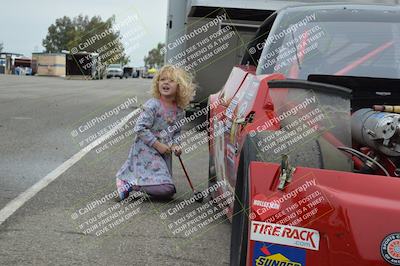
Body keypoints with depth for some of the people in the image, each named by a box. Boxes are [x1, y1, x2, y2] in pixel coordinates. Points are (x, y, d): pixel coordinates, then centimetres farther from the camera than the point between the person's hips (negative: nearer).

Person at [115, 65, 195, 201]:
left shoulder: (179, 111, 3)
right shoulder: (152, 105, -17)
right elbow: (140, 128, -19)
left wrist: (175, 145, -4)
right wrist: (158, 145, -18)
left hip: (164, 154, 8)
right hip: (146, 150, -8)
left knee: (167, 193, 13)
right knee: (165, 189, -20)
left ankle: (133, 181, 23)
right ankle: (129, 184, -6)